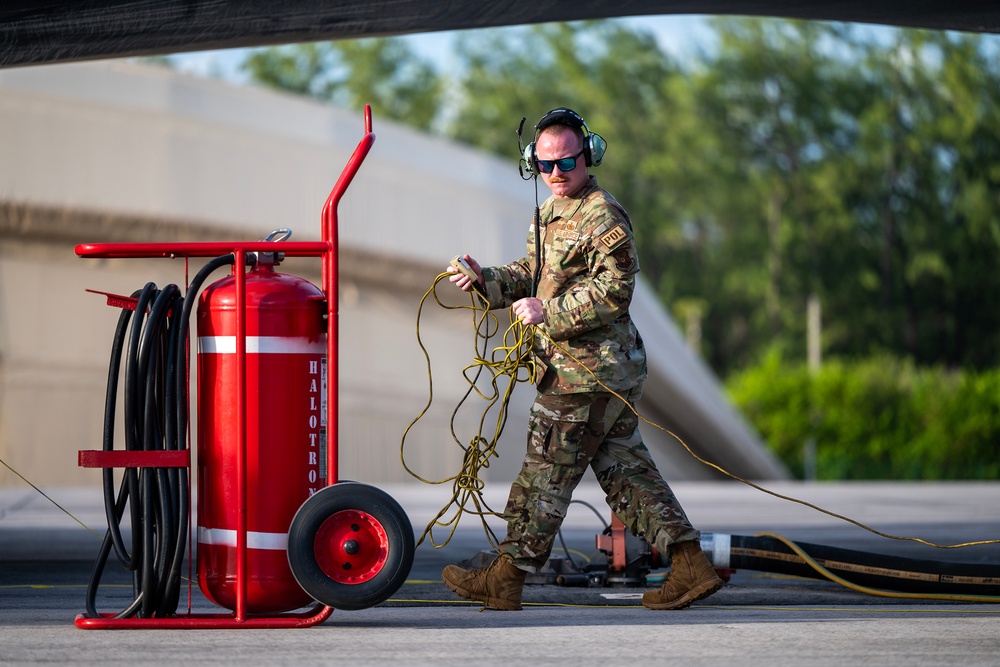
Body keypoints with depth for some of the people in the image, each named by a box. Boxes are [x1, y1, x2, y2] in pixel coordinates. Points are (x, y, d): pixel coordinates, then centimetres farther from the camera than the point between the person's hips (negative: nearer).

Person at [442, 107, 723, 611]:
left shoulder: (602, 217, -15)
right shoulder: (553, 211, 16)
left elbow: (613, 291, -21)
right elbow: (534, 273, 23)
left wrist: (548, 313, -22)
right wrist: (487, 280, 7)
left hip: (586, 374, -10)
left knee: (545, 471, 0)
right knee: (624, 470, 11)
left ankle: (505, 579, 11)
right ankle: (690, 564, 9)